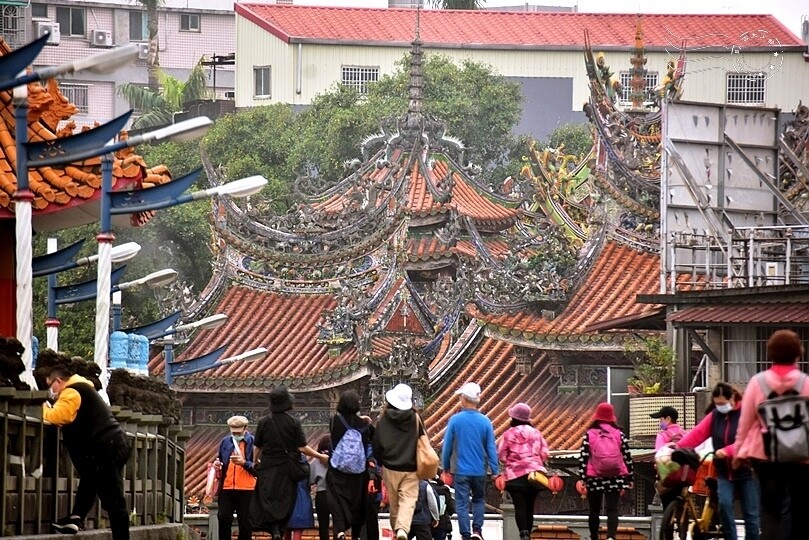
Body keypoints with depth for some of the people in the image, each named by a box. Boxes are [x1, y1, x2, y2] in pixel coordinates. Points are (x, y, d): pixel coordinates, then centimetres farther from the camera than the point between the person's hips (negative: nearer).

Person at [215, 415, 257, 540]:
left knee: (245, 523, 4)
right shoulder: (226, 441, 11)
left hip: (246, 489, -3)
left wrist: (244, 463, -20)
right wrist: (217, 465, 3)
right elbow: (220, 460, 25)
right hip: (226, 487, 3)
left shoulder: (253, 443, -3)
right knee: (223, 518, -3)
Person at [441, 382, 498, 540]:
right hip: (479, 470, 2)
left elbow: (447, 446, -1)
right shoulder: (485, 421, -4)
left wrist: (445, 466, 12)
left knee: (462, 504, 3)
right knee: (479, 500, 19)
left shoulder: (455, 420, -8)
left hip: (460, 471, -2)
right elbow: (491, 448, -1)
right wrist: (495, 471, 5)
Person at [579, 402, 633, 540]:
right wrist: (629, 478, 11)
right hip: (615, 477, 1)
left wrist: (583, 478, -3)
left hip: (594, 478, -1)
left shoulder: (589, 434, -2)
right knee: (612, 509, -2)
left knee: (594, 511, 12)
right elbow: (627, 457, 4)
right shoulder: (619, 434, 2)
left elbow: (583, 458, -6)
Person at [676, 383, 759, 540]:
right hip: (725, 471, 3)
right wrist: (679, 446, -16)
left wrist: (728, 451, -35)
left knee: (750, 514, 2)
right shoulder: (715, 415, 6)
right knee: (724, 504, -19)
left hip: (747, 471, -3)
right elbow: (697, 433, -2)